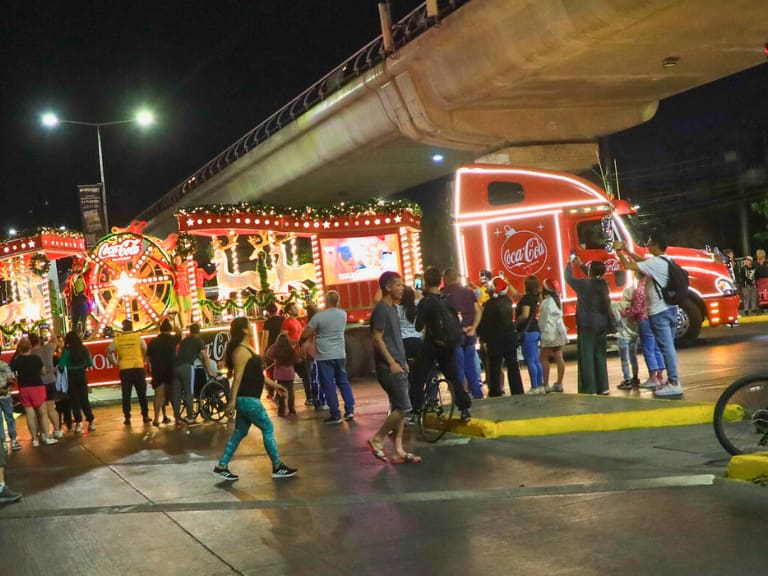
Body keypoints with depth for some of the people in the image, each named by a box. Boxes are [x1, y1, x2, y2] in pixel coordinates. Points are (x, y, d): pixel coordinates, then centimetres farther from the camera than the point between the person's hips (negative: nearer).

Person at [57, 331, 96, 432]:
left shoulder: (67, 351, -12)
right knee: (84, 399, 12)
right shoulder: (84, 349, -1)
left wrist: (62, 370, 5)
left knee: (75, 400, 6)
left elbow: (61, 366, -15)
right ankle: (91, 422, 11)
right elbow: (90, 363, 5)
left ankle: (79, 423, 4)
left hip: (71, 377, -3)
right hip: (82, 376, 3)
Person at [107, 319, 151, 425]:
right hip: (138, 368, -1)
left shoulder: (117, 338, 3)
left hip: (124, 369, 1)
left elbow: (108, 352, 1)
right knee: (142, 393, 8)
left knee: (126, 394, 7)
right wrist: (144, 361, 6)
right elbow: (145, 351, -6)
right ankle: (145, 416, 10)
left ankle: (127, 417, 5)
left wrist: (115, 362, 10)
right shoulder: (137, 337, -1)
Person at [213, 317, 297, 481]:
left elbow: (257, 373, 21)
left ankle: (221, 467, 16)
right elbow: (238, 376, -22)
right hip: (247, 398, -10)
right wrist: (232, 400, -24)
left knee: (240, 432, 13)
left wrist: (275, 384, 22)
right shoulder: (241, 351, -16)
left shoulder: (247, 348, 16)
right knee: (268, 429, -3)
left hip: (248, 398, 10)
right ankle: (278, 467, 4)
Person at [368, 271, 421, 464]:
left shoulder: (393, 308, 15)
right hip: (389, 367, -9)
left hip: (399, 365, 9)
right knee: (404, 408, -10)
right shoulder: (381, 309, -14)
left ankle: (399, 450, 12)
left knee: (398, 408, 8)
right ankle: (377, 439, 3)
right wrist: (392, 363, -20)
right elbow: (377, 339, -18)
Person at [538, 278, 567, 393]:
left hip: (550, 333, -8)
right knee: (559, 358, 6)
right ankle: (559, 384, 7)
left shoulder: (546, 302, -12)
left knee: (543, 358, -4)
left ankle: (546, 385, -7)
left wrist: (544, 334, -13)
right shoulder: (556, 300, 14)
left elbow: (545, 320, -14)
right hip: (559, 332, 8)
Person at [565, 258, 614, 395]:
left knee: (586, 357, -3)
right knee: (600, 356, 12)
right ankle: (602, 387, 14)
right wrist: (581, 265, 34)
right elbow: (592, 278, 25)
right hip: (601, 325, 6)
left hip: (587, 325, -6)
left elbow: (569, 278, 1)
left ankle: (589, 389, -4)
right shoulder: (603, 284, 4)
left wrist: (570, 263, 17)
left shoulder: (584, 284, -13)